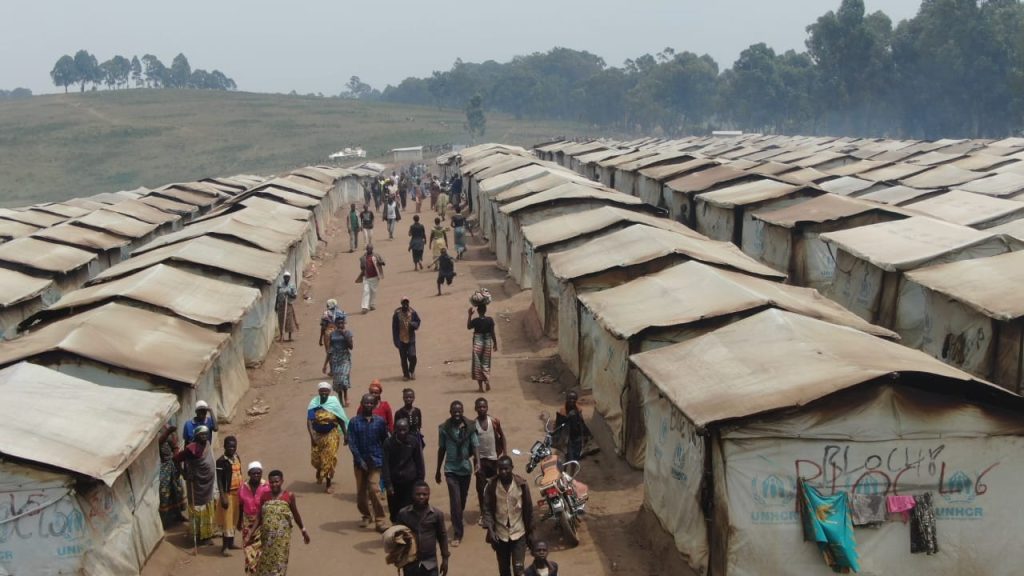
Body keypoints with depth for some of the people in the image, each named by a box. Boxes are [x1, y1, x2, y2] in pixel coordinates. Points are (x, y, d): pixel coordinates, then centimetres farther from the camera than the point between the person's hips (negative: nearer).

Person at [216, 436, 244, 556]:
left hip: (237, 492, 7)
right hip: (228, 493, -7)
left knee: (234, 519, 16)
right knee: (227, 520, -3)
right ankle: (224, 546, 3)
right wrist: (223, 497, -21)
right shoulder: (221, 461, -17)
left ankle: (231, 543, 27)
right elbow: (219, 480, -17)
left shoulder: (237, 457, 5)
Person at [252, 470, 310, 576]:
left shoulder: (289, 496, -6)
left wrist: (303, 531, 10)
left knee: (279, 564, 0)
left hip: (282, 539, -2)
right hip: (266, 538, 2)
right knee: (265, 564, 9)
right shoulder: (264, 496, -1)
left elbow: (296, 515, 4)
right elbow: (260, 517, 5)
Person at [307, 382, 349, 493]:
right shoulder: (314, 403, -11)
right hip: (317, 435, 1)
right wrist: (312, 436, -26)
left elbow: (341, 420, -1)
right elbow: (309, 421, -16)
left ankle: (328, 483, 9)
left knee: (329, 459, -3)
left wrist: (345, 434, 1)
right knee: (316, 458, 10)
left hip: (331, 435, -1)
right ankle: (319, 471, 46)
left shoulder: (334, 402, -9)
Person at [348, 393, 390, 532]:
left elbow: (385, 442, 9)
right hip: (360, 461, 1)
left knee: (374, 490, -12)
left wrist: (383, 459, 4)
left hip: (375, 461, -1)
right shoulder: (354, 422, 0)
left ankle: (380, 521, -9)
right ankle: (367, 516, 27)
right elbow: (352, 443, -5)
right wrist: (359, 460, -14)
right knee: (361, 492, 8)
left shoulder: (380, 421, 3)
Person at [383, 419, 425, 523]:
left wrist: (420, 480, 4)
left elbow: (419, 463, 5)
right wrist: (388, 484, -10)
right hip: (394, 481, 0)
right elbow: (385, 465, -5)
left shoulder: (414, 442, -3)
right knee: (394, 511, 4)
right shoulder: (389, 443, -5)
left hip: (410, 481, 0)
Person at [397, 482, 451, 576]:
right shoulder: (403, 513, -6)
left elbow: (442, 536, 3)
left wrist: (445, 559, 4)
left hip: (430, 563, -1)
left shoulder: (437, 514, -6)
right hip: (410, 562, 1)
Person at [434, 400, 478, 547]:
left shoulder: (469, 428, -5)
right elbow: (441, 450, 4)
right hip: (451, 469, -2)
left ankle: (458, 522, 45)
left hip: (466, 468, 2)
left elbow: (474, 447, -5)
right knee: (455, 500, -10)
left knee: (463, 498, 19)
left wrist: (476, 464, -20)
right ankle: (458, 533, -7)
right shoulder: (444, 429, -5)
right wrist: (438, 470, 9)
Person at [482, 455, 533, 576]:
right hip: (500, 534, 1)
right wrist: (490, 530, -14)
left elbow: (528, 509, 0)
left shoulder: (521, 484, -8)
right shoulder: (491, 485, -8)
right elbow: (487, 509, -2)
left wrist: (530, 532, 4)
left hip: (519, 533, -1)